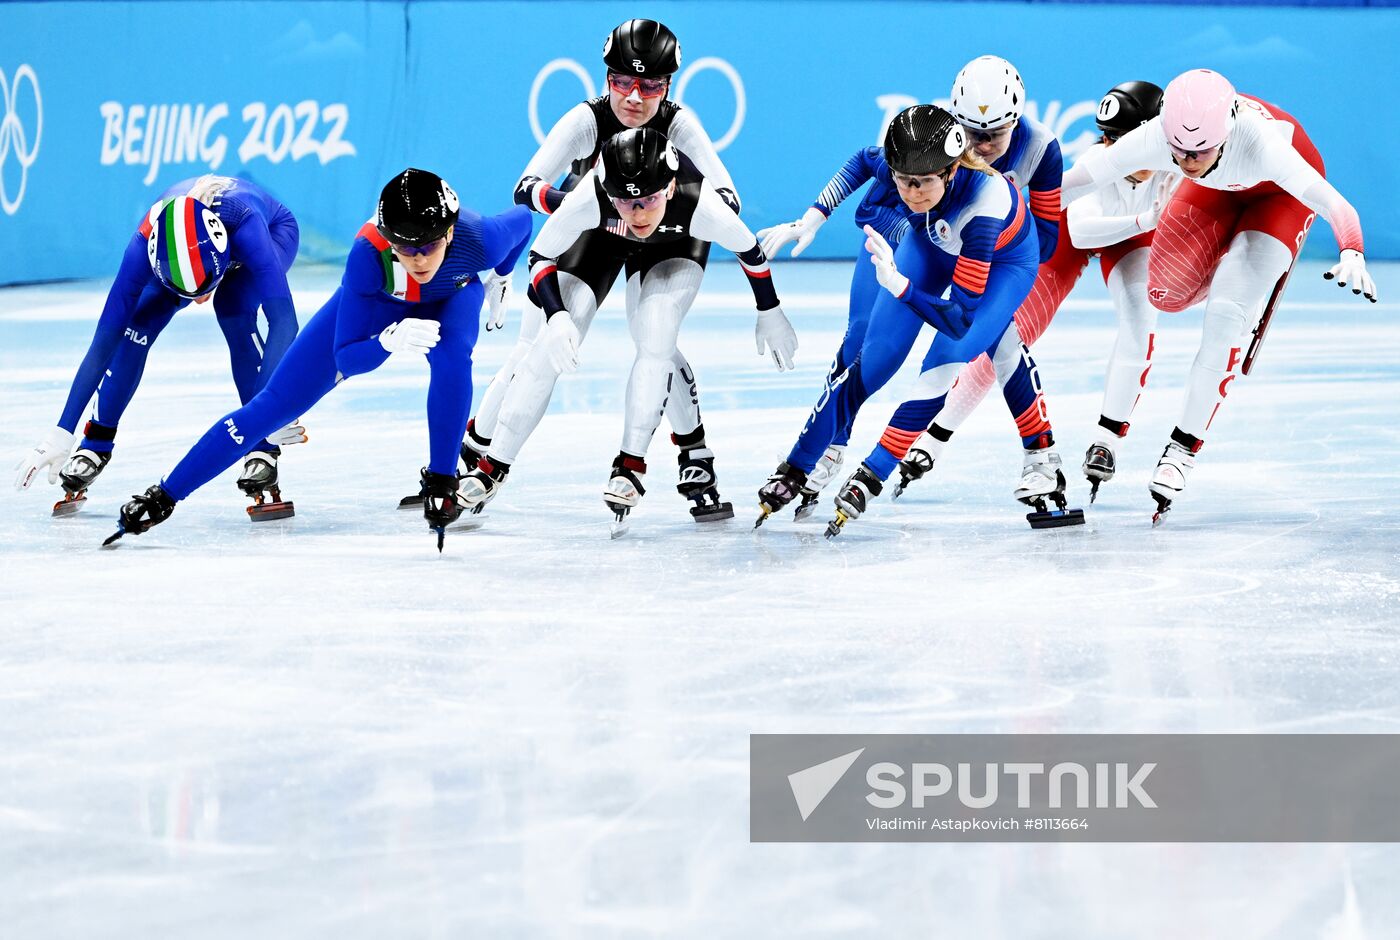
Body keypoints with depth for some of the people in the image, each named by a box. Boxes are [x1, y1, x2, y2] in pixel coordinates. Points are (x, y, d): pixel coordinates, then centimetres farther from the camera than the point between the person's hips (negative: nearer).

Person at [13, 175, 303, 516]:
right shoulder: (146, 243, -37)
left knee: (234, 312, -31)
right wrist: (61, 434, -35)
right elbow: (103, 342, -34)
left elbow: (283, 319, -51)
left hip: (275, 229, -2)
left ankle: (263, 448, -20)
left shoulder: (245, 223, -46)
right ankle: (95, 446, -3)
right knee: (138, 323, -20)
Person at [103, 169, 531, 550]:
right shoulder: (368, 252, -42)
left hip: (450, 297, 0)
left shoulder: (479, 239, -41)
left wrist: (501, 279, 1)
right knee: (276, 404, -2)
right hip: (375, 304, 0)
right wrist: (389, 340, -53)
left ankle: (442, 482, -16)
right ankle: (164, 496, 7)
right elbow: (346, 357, -33)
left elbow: (521, 218, -13)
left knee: (452, 358, -36)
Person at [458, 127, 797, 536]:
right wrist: (556, 316, -41)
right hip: (600, 237, 0)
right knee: (552, 346, -10)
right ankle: (492, 467, 0)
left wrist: (770, 313, -7)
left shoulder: (699, 204, -41)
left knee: (655, 341, -23)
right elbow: (540, 257, -26)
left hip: (672, 246, 0)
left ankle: (630, 464, -9)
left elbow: (749, 249, -19)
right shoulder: (590, 198, -42)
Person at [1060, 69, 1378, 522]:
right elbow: (1075, 181, -25)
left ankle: (1184, 447, -4)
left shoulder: (1256, 141, -46)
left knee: (1224, 318, -15)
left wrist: (1352, 253, -71)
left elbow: (1335, 204, -53)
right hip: (1220, 189, 4)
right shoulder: (1153, 139, -36)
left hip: (1281, 192, -4)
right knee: (1166, 294, -7)